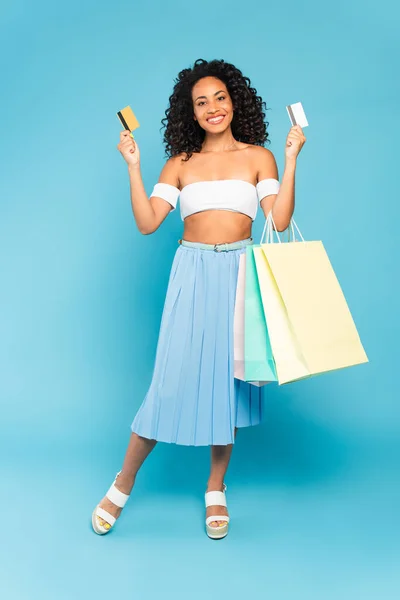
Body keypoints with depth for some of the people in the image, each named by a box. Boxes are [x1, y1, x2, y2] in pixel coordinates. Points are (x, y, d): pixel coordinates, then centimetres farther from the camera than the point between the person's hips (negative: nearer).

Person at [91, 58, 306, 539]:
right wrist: (133, 166, -2)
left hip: (238, 272, 0)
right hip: (192, 272, 0)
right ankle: (123, 483, 13)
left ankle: (216, 490, 21)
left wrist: (292, 159, -7)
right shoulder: (179, 164, 10)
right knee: (174, 377, -4)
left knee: (229, 377, 5)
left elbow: (280, 220, -5)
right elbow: (147, 222, -1)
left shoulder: (258, 157, 7)